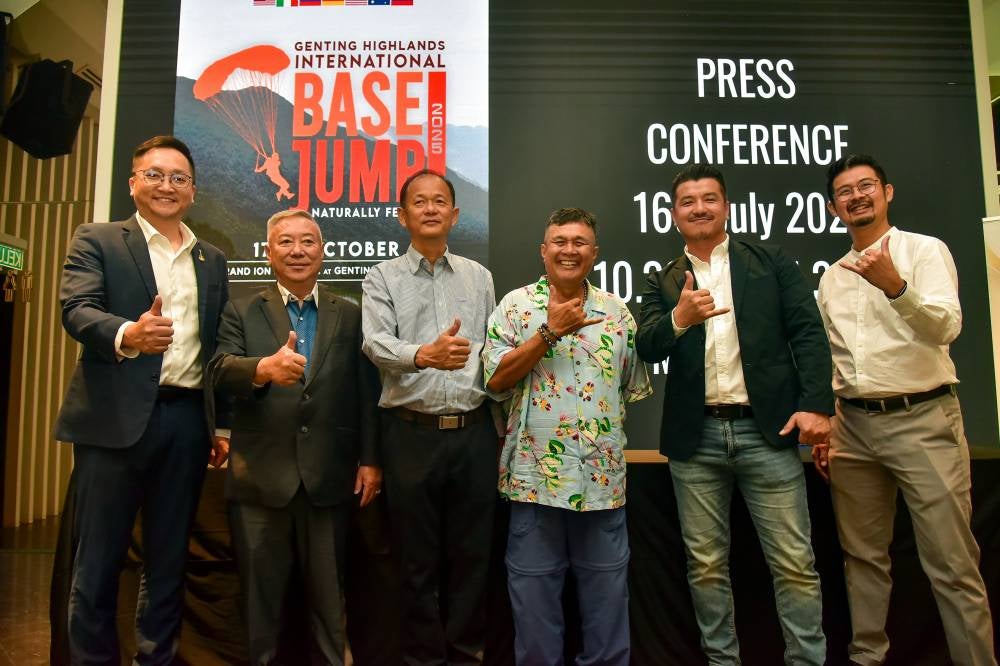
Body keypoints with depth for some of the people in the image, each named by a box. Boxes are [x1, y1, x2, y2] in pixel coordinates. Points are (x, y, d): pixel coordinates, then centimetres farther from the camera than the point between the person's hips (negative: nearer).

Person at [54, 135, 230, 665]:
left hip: (187, 421, 4)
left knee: (169, 560, 12)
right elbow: (77, 310, -11)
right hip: (116, 419, -3)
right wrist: (127, 334, -33)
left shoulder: (212, 260, 16)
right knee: (97, 562, 6)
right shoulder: (97, 241, 5)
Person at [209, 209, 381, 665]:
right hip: (260, 478, 0)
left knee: (328, 599, 13)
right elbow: (219, 371, -12)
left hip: (329, 478, 1)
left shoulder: (351, 316, 7)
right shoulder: (241, 312, 5)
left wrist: (370, 459, -1)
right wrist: (263, 369, -33)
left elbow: (367, 393, 4)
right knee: (261, 598, 14)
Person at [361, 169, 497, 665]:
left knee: (472, 553, 11)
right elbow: (376, 343, -13)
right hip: (412, 432, -2)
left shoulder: (479, 277, 12)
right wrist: (423, 354, -34)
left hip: (473, 430, 2)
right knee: (418, 558, 9)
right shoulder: (383, 277, 4)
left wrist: (502, 425, 7)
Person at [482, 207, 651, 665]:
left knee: (608, 596, 14)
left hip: (603, 479, 3)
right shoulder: (516, 305, 0)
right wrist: (550, 332, -15)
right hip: (535, 476, -2)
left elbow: (636, 387, 14)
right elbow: (495, 379, -10)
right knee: (534, 595, 10)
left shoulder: (617, 312, 9)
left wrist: (607, 423, 3)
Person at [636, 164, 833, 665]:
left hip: (767, 430, -1)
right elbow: (646, 349, -3)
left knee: (795, 564, 3)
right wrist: (680, 317, -23)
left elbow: (808, 333, 1)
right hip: (695, 438, 2)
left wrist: (816, 404, -12)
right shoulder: (663, 283, 11)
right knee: (706, 566, 10)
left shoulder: (772, 262, 8)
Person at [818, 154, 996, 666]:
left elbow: (945, 327, -16)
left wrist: (895, 286, -32)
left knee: (951, 563, -2)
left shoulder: (924, 250, 0)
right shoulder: (831, 278, 14)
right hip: (854, 426, 5)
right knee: (863, 556, 11)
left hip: (922, 418, -4)